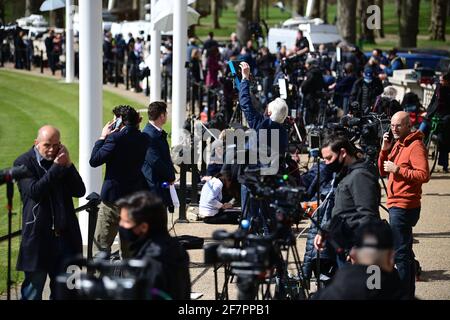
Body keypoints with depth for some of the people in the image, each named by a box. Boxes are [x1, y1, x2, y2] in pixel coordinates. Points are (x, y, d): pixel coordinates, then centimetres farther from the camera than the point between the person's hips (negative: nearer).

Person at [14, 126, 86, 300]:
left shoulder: (61, 160, 11)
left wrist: (68, 165, -6)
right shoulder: (24, 162, -4)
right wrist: (56, 168, -15)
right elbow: (34, 191, -18)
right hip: (38, 235, -5)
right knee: (33, 290, 1)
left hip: (65, 234, 5)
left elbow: (80, 191, 4)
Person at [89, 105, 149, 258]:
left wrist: (102, 137, -2)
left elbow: (94, 160, -14)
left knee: (101, 241, -2)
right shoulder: (143, 138, 6)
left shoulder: (115, 138, -15)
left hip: (114, 197, -7)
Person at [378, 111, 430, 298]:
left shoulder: (415, 146, -12)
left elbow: (424, 175, -21)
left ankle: (404, 294, -12)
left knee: (400, 253, -12)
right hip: (396, 205, 10)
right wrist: (385, 150, 0)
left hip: (404, 207, -10)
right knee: (405, 252, 16)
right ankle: (408, 292, 24)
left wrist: (398, 169, -20)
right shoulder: (397, 144, 16)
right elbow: (383, 171, 14)